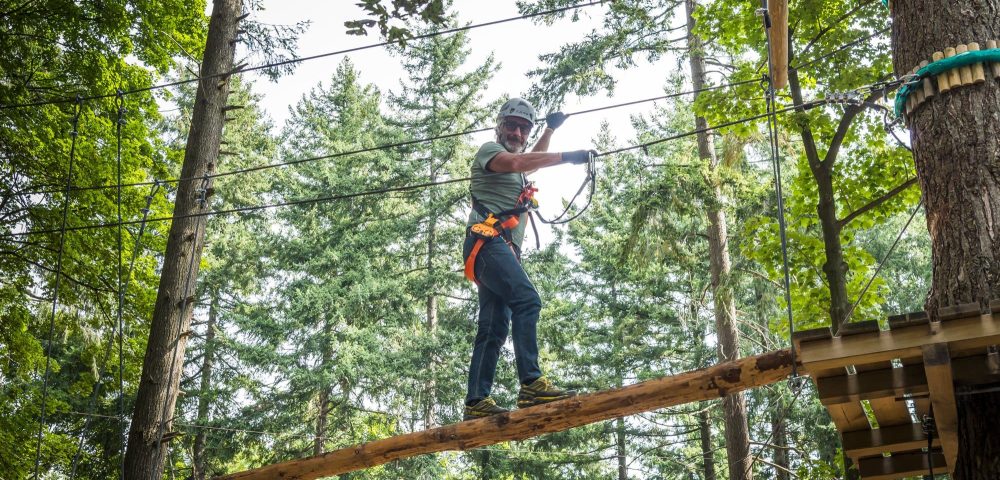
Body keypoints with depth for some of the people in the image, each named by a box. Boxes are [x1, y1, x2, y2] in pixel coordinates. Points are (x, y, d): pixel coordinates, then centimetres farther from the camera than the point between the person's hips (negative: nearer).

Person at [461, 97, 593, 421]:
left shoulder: (514, 171, 31)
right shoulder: (489, 150, 5)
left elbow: (531, 162, 54)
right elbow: (518, 162, -16)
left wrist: (550, 129, 47)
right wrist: (565, 158, -22)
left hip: (503, 249, 10)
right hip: (489, 241, -10)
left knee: (494, 328, 1)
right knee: (527, 300, -26)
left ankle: (476, 403, -2)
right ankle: (531, 385, -37)